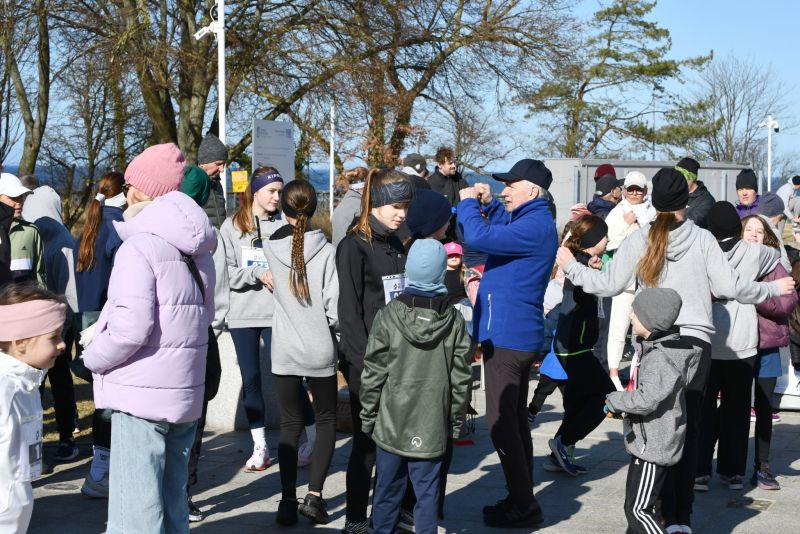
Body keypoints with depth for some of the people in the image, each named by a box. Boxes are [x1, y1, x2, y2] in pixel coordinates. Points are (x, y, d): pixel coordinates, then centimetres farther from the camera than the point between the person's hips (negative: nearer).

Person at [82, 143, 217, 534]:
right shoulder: (196, 249, 12)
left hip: (142, 395, -8)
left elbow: (130, 328, -20)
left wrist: (93, 357, -4)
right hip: (185, 394, 8)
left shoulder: (140, 247, -14)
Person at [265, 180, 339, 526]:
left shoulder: (272, 248, -4)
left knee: (290, 424, 11)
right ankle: (314, 495, 4)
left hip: (285, 352, 2)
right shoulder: (325, 251, -12)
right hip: (320, 351, -2)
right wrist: (337, 328, 4)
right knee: (326, 420, 14)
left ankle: (288, 502, 8)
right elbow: (334, 306, -13)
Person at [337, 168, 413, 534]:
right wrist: (365, 363, -15)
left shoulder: (397, 247, 13)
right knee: (367, 444, 0)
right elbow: (349, 312, -12)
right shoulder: (353, 247, -8)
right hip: (366, 365, -6)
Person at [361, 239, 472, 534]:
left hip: (392, 422, 0)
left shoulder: (387, 316, -9)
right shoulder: (454, 320, -4)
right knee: (427, 490, 5)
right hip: (433, 425, 0)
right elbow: (460, 378, -1)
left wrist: (368, 416, 5)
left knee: (388, 487, 13)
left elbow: (373, 374, -6)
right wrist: (456, 421, 9)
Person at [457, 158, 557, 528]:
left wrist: (469, 202, -11)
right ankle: (522, 499, 25)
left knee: (500, 422, -6)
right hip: (515, 334, 11)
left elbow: (479, 237, -28)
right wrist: (488, 205, 12)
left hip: (508, 335, -11)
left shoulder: (536, 226, -19)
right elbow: (502, 232, 31)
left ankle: (523, 505, 0)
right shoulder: (530, 221, 14)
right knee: (514, 419, 16)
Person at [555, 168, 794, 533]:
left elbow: (609, 284, 0)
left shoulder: (639, 240, -1)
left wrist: (571, 266, 16)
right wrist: (772, 289, 14)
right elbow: (728, 286, -2)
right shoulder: (702, 239, -1)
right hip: (695, 341, 0)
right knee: (688, 428, 6)